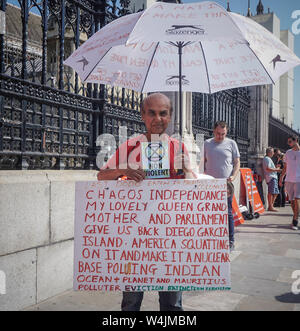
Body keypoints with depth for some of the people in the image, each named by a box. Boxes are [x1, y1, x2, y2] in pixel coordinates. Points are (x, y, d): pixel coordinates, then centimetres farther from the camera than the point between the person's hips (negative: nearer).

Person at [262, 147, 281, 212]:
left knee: (276, 192, 12)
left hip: (273, 177, 11)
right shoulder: (267, 159, -10)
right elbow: (267, 168, -22)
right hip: (271, 178, -11)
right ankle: (270, 207, -8)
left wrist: (276, 169, 21)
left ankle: (271, 206, 17)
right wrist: (276, 169, -14)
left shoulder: (269, 159, 25)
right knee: (271, 192, -10)